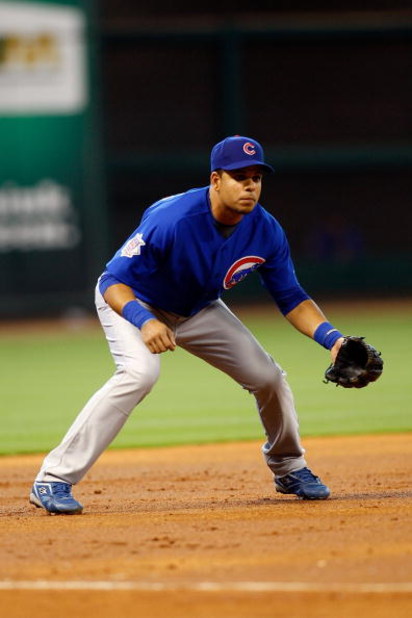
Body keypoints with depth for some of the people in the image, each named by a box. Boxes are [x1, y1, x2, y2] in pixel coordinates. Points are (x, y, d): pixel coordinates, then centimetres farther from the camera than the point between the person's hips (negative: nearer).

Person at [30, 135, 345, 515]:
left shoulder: (266, 231, -19)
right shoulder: (172, 220, -37)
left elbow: (291, 298, -7)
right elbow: (113, 282, -35)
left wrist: (332, 338, -22)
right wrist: (144, 321, -54)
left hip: (199, 310, 6)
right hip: (131, 300, -6)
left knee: (267, 376, -1)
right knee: (140, 371, -33)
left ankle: (289, 469, 29)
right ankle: (53, 480, -31)